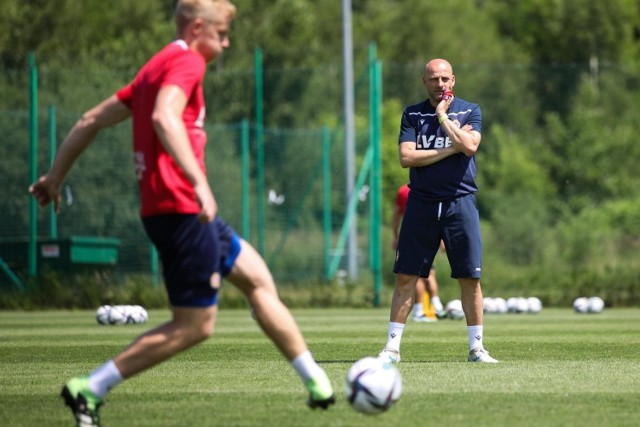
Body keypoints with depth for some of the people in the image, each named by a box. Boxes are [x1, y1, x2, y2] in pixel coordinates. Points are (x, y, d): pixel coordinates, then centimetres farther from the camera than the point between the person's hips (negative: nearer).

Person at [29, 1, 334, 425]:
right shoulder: (186, 61, -9)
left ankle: (317, 382, 21)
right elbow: (164, 117, -28)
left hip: (180, 210, 11)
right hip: (181, 210, -11)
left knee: (257, 278, 16)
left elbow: (92, 120, 21)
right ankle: (91, 389, -6)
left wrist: (55, 176, 27)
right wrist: (199, 181, -36)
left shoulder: (157, 67, 20)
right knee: (195, 325, -6)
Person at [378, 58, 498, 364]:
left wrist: (443, 115, -7)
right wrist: (451, 148, -9)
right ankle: (392, 347, 2)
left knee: (470, 278, -1)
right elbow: (406, 157, -6)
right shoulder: (412, 114, 8)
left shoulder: (470, 111, 6)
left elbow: (470, 146, -13)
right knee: (405, 277, -2)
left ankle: (476, 347, 7)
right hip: (421, 203, 1)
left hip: (460, 202, -1)